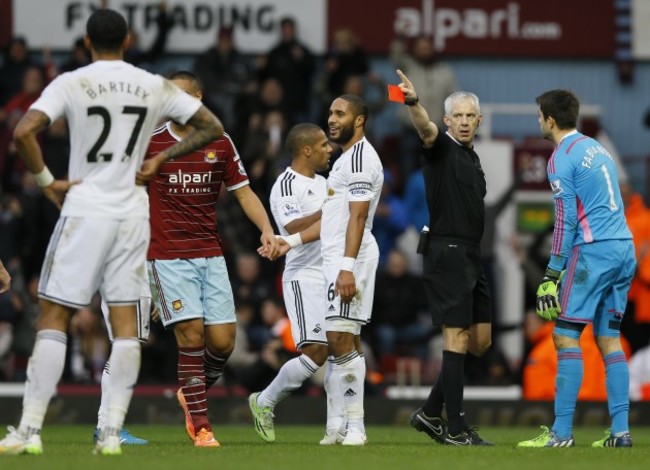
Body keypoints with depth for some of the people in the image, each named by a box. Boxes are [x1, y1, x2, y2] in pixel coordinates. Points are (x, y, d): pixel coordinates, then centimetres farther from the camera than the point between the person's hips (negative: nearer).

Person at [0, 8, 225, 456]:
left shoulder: (71, 83, -6)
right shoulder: (155, 87, 4)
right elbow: (212, 127, 8)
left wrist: (46, 181, -6)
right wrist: (162, 158, 10)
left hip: (84, 212, -3)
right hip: (133, 214, 3)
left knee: (54, 317, 2)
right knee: (125, 322, 6)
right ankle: (113, 433, 1)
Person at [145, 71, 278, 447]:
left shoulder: (220, 144, 6)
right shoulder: (150, 142, -2)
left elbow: (243, 192, 10)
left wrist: (266, 229, -4)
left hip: (210, 253, 3)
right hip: (168, 257, -3)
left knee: (223, 341, -3)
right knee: (191, 336, -14)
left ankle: (191, 394, 27)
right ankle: (201, 425, -5)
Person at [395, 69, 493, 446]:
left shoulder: (472, 158, 19)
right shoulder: (442, 148, -6)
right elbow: (427, 128, -29)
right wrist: (413, 102, -50)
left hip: (470, 256, 9)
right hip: (446, 252, -9)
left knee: (481, 340, 9)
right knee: (458, 337, -10)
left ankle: (431, 413, 15)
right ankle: (455, 428, -9)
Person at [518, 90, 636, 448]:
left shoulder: (562, 158, -7)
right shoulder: (595, 148, 18)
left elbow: (566, 219, -11)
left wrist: (553, 273, -9)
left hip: (593, 250, -8)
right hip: (624, 248, 8)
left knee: (566, 336, -6)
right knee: (608, 338, 10)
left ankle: (561, 432, -11)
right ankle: (620, 431, 5)